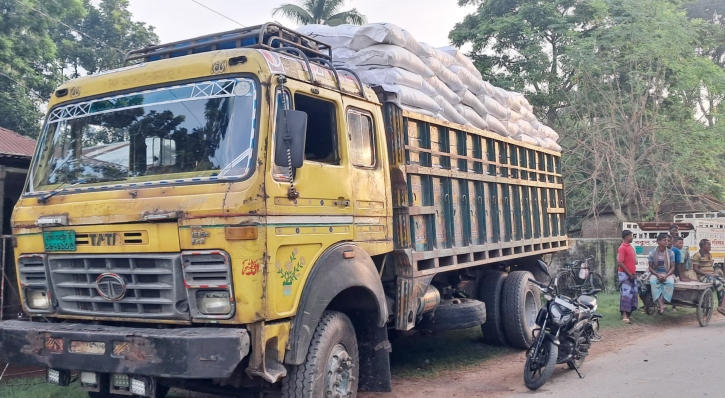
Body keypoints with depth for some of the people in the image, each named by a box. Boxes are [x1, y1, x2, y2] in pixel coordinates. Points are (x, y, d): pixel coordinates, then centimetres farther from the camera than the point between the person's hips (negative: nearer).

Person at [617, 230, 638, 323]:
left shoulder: (630, 247, 14)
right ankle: (624, 315, -13)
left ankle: (628, 313, 20)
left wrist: (633, 273, 14)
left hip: (632, 274, 9)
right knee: (626, 294, -12)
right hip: (625, 274, -9)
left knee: (633, 293, 11)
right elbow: (620, 263, -20)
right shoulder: (622, 248, -14)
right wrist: (629, 273, -18)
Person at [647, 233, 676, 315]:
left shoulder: (670, 253, 2)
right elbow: (650, 267, 1)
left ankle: (662, 303, -29)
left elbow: (672, 267, 1)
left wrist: (665, 276, -16)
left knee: (670, 283, -35)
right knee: (653, 282, -36)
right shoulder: (652, 253, 0)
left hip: (667, 274, 1)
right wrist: (658, 275, -17)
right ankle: (660, 305, -40)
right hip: (655, 274, -1)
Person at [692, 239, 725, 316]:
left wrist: (714, 273, 4)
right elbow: (695, 269, -13)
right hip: (703, 276, -8)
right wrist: (707, 274, -18)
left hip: (712, 275, 8)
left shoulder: (710, 255, 18)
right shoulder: (697, 255, -8)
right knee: (718, 283, -28)